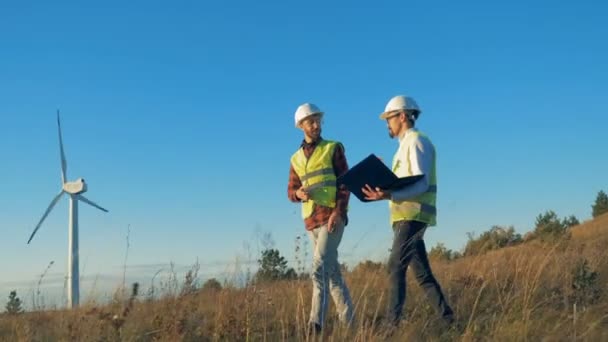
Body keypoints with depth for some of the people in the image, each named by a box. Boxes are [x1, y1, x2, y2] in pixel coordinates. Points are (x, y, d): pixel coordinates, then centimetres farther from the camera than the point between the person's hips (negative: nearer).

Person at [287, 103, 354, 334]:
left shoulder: (333, 148, 3)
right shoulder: (296, 158, 16)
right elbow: (291, 192, 15)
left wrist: (338, 211, -18)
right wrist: (299, 193, -11)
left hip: (332, 217, -5)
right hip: (311, 221, 5)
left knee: (320, 268, -19)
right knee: (332, 272, 9)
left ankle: (316, 323, -23)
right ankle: (348, 321, 18)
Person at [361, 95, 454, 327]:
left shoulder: (417, 141, -6)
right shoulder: (406, 145, 22)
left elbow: (421, 184, -17)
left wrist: (389, 195, -29)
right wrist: (383, 191, 10)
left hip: (412, 215, -10)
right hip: (406, 216, 10)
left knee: (396, 267, -15)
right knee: (422, 273, 9)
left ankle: (394, 323, -16)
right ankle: (448, 320, 13)